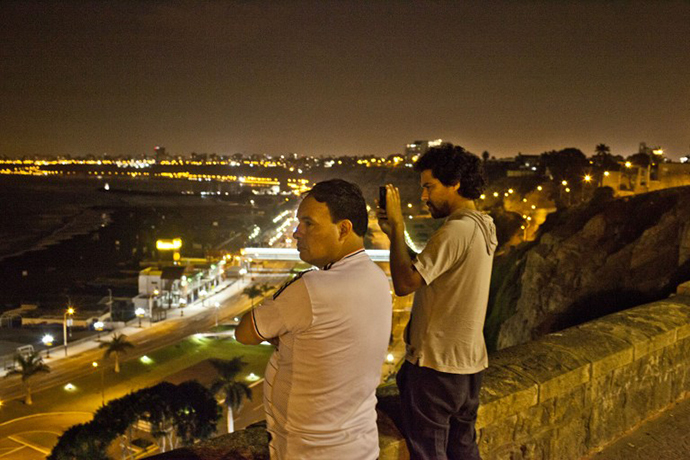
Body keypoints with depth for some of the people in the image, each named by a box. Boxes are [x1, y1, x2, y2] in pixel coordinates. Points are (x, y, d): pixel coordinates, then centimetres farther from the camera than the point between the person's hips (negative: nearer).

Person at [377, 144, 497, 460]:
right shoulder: (482, 227, 9)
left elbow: (404, 283, -26)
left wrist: (397, 226, -17)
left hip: (436, 365, -9)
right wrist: (394, 234, 4)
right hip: (470, 363, 9)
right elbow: (423, 272, 12)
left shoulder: (456, 230, -21)